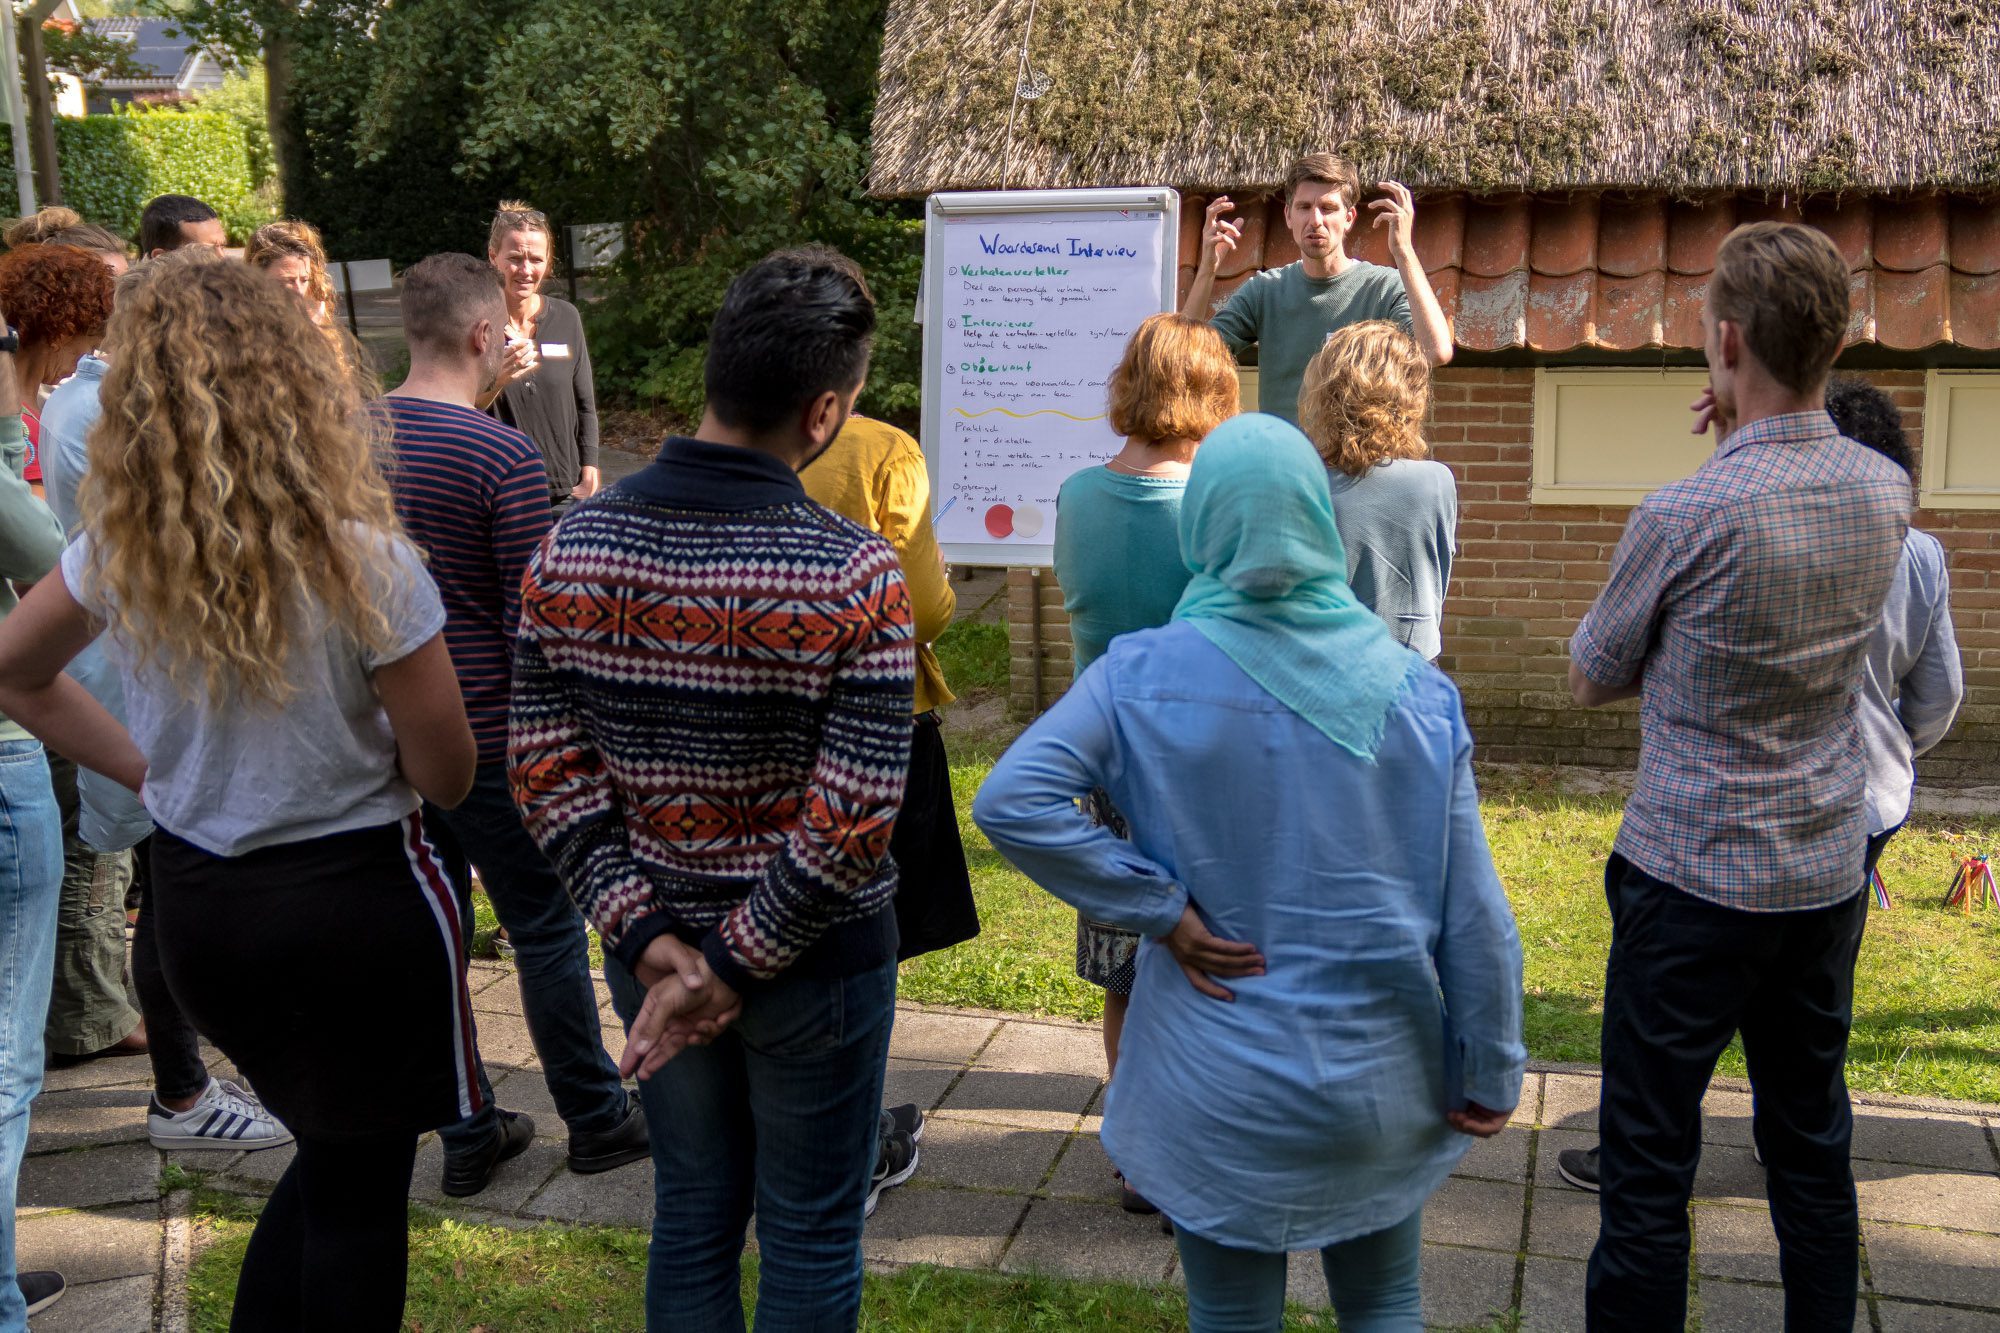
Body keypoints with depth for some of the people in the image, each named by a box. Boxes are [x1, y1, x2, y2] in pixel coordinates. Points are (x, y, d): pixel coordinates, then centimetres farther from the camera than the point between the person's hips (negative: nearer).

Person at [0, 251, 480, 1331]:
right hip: (353, 895, -5)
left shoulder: (116, 555, -6)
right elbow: (444, 776, -14)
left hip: (193, 901, 6)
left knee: (336, 1154, 26)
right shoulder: (361, 563, -21)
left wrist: (144, 767, 12)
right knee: (359, 1191, 13)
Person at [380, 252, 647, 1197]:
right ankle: (596, 1120, 21)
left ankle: (466, 1136, 23)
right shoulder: (501, 455, -17)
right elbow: (535, 616, -16)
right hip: (485, 733, -6)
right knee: (547, 926, 8)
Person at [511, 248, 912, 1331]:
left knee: (692, 1212, 22)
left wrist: (649, 939, -8)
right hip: (816, 958, -4)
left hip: (653, 947, 4)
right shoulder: (853, 575, -22)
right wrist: (736, 966, -14)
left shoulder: (571, 547, -8)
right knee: (809, 1238, 15)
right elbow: (851, 821, -23)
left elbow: (547, 770, -8)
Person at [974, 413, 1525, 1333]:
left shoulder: (1144, 673, -12)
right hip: (1378, 1083, 1)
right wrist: (1491, 1075, 6)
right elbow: (1473, 916, -6)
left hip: (1218, 1084, -1)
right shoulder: (1410, 688, -9)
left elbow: (1009, 801, -23)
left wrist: (1163, 911, -15)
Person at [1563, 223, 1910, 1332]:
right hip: (1831, 873, 6)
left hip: (1692, 877, -6)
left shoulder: (1685, 516, -21)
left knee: (1647, 1168, 5)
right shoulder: (1887, 491, -4)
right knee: (1813, 1152, 19)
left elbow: (1590, 680, -6)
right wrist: (1748, 440, 5)